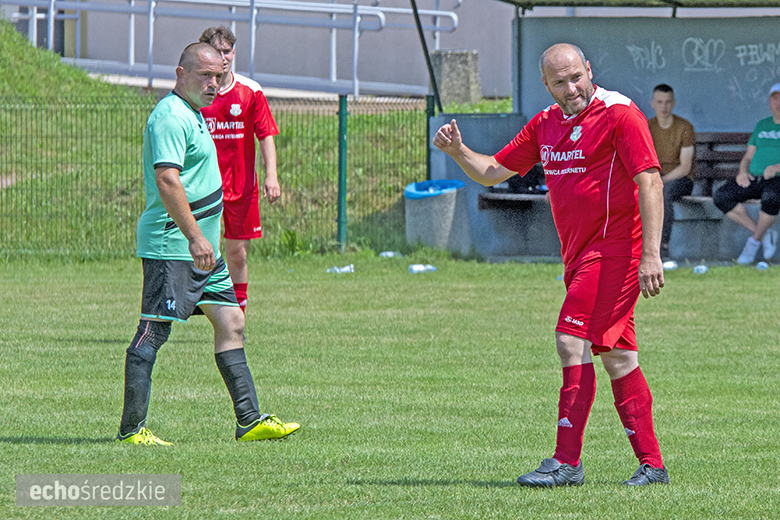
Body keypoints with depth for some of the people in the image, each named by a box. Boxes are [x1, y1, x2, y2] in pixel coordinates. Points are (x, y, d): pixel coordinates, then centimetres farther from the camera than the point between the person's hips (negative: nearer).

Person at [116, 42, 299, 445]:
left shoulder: (192, 114, 19)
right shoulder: (171, 117, -15)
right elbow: (167, 181, -24)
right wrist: (195, 237, -28)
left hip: (201, 249, 11)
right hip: (171, 248, -11)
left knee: (231, 323, 9)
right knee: (153, 333, -7)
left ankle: (250, 420, 10)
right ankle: (131, 429, -5)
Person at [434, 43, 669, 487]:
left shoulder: (620, 114, -11)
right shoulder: (546, 125, 13)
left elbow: (650, 182, -16)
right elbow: (493, 171, 19)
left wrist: (651, 254, -23)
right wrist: (459, 151, -2)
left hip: (614, 246, -8)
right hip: (580, 253, 8)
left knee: (573, 339, -16)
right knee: (615, 355, 9)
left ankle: (567, 462, -16)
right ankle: (651, 463, 13)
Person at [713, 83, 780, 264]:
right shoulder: (761, 125, 20)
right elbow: (748, 156, 20)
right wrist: (743, 171, -3)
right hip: (753, 179, 6)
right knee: (721, 197, -19)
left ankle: (755, 240, -16)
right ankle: (765, 235, -11)